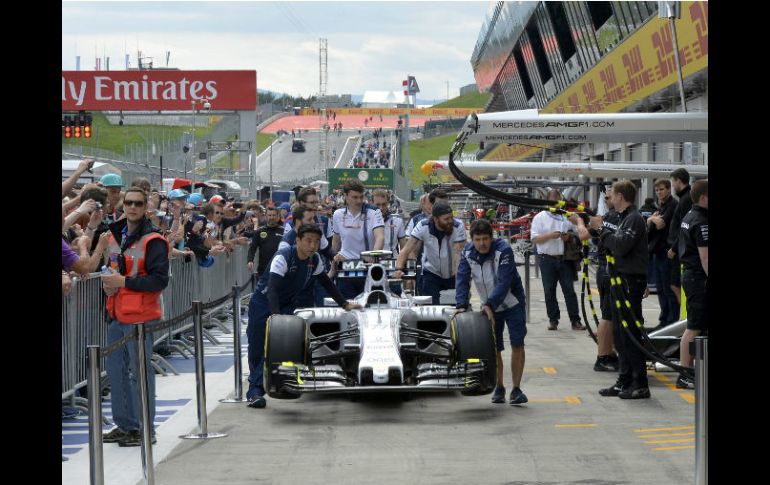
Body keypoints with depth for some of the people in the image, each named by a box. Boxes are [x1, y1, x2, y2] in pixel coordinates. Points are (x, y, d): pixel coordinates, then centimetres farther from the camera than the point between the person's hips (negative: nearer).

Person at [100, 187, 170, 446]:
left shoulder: (153, 240, -12)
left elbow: (160, 280, -18)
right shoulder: (114, 235, 12)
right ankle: (125, 425, 24)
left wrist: (124, 282, -20)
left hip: (140, 317, -8)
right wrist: (109, 281, 6)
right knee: (115, 370, 13)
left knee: (140, 372, -2)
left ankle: (145, 429, 7)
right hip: (117, 315, 8)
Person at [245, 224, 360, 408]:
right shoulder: (283, 257, -27)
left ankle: (255, 391, -9)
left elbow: (327, 283, 9)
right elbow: (272, 287, -36)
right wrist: (276, 316, -48)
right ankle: (255, 391, -8)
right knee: (257, 346, -11)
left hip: (287, 304, 5)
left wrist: (345, 304, 8)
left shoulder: (315, 260, -7)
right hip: (263, 302, -5)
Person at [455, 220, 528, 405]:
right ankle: (499, 387, 16)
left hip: (511, 303, -4)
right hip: (488, 306, 4)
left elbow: (504, 282, -30)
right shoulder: (467, 253, -10)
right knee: (494, 348, 2)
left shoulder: (504, 250, -24)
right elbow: (462, 280, -15)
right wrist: (461, 305, -29)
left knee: (517, 344, -10)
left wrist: (490, 304, -40)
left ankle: (516, 389, -6)